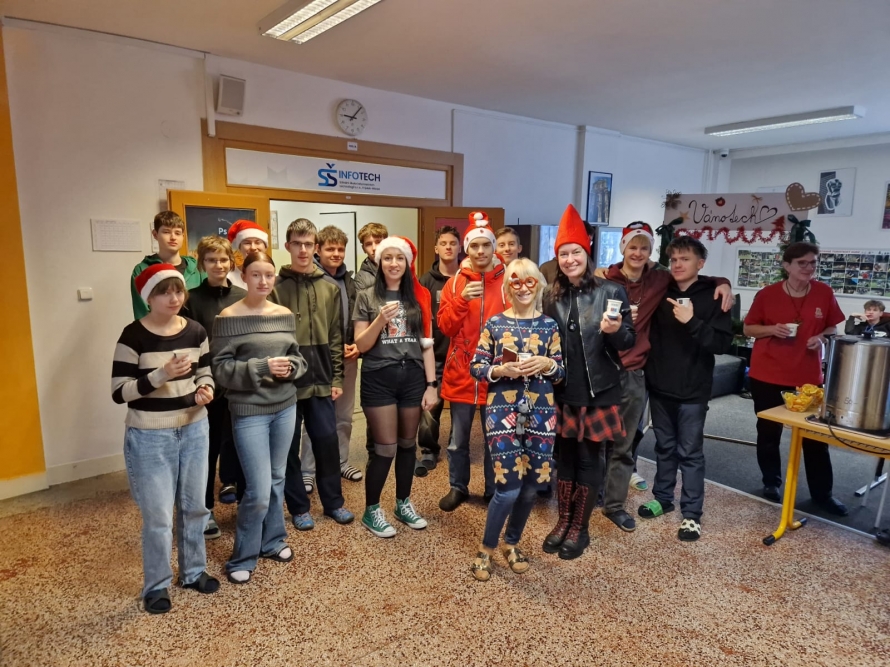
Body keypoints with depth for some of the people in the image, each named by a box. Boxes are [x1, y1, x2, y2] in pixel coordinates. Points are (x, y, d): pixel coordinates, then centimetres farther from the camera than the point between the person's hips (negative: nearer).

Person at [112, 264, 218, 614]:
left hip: (194, 430, 5)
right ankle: (155, 586, 27)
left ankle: (194, 571, 37)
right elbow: (119, 392, -15)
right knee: (158, 516, 4)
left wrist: (205, 390, -12)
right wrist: (161, 375, -28)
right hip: (150, 437, -5)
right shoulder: (133, 336, -14)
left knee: (195, 506, 16)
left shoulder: (196, 332, 0)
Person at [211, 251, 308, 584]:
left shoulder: (285, 314, 5)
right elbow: (221, 368, -11)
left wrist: (291, 367, -11)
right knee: (259, 490, -4)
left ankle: (272, 541, 37)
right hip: (249, 412, -5)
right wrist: (261, 367, -23)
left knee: (277, 479, 18)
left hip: (285, 407, 5)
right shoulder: (228, 318, -9)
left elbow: (298, 356, 12)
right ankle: (242, 558, 19)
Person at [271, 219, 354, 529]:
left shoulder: (330, 288, 6)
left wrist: (337, 378, 3)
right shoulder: (275, 287, -4)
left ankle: (333, 501, 27)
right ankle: (298, 507, 24)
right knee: (289, 446, 9)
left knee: (327, 442, 10)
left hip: (321, 380, 2)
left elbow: (335, 338, 6)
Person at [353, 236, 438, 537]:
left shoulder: (419, 296, 7)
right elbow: (361, 345, -3)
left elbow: (427, 345, 6)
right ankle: (371, 511, 18)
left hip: (412, 376, 3)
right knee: (385, 447, -1)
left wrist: (431, 384, 2)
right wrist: (381, 319, -19)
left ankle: (404, 503, 31)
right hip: (379, 379, -3)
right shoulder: (367, 297, 0)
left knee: (408, 444, 12)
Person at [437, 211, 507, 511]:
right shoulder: (455, 282, 3)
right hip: (461, 372, 2)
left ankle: (494, 491, 29)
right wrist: (462, 299, -18)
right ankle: (458, 488, 32)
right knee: (458, 437, 13)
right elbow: (445, 327, -3)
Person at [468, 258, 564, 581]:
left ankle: (512, 542, 34)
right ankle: (486, 547, 18)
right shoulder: (494, 323, 1)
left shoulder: (549, 325, 6)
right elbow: (476, 367, 1)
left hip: (540, 413, 3)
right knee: (508, 486, -6)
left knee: (530, 485, 9)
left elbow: (562, 371, 8)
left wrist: (547, 364, -13)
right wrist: (501, 370, -17)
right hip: (502, 411, -2)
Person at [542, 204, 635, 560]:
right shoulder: (552, 296, 4)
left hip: (598, 390, -3)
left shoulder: (610, 291, -6)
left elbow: (629, 341, -6)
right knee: (563, 454, 12)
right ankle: (563, 520, 29)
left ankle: (580, 527, 23)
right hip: (562, 391, 3)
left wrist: (614, 330, -26)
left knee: (589, 457, 7)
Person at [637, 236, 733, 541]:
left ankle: (691, 513, 16)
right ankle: (663, 498, 31)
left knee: (690, 452, 4)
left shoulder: (713, 297, -7)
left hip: (693, 390, -4)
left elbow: (724, 343, -14)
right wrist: (648, 369, -3)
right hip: (659, 386, 4)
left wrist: (692, 322, -25)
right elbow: (649, 332, 13)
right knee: (664, 447, 16)